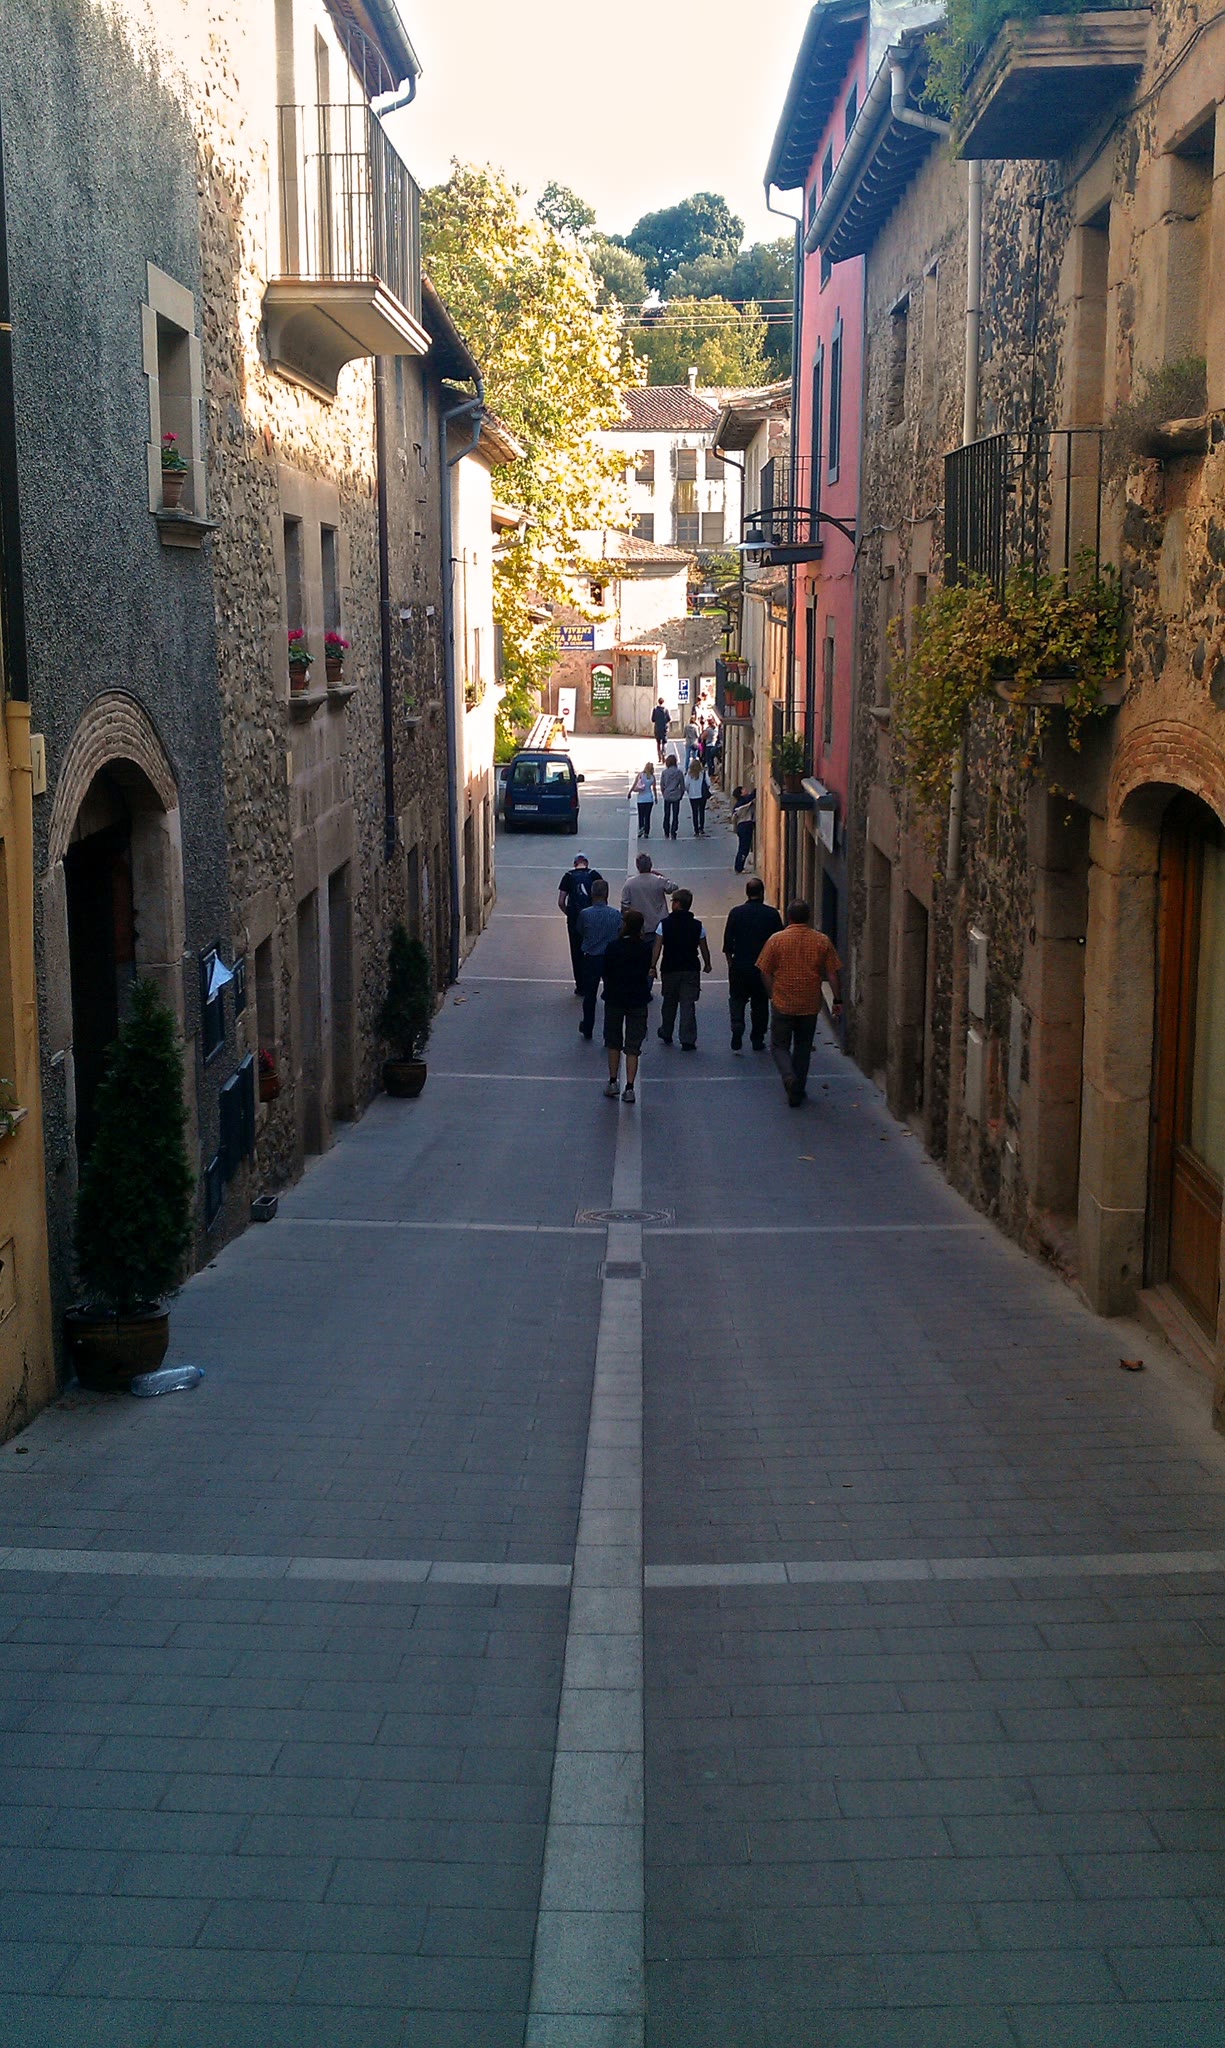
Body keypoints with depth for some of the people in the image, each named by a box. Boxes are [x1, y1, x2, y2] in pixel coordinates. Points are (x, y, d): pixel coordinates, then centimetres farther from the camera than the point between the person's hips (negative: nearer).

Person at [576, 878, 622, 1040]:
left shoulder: (585, 914, -13)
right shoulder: (616, 914, -12)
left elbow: (580, 933, 2)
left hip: (591, 959, 0)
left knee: (589, 995, 17)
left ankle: (587, 1029, 30)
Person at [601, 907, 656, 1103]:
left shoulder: (613, 946, -12)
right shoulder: (646, 948, -7)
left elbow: (605, 972, -4)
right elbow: (647, 972, 3)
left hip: (614, 999, -1)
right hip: (638, 1000, 1)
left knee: (613, 1043, 17)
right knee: (633, 1046, 4)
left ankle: (613, 1082, 17)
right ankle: (629, 1087, -1)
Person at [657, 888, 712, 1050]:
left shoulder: (665, 924, -7)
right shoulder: (697, 925, -4)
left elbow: (657, 947, -8)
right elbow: (704, 949, 0)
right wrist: (707, 964, 17)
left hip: (669, 969, 0)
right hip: (691, 970, 0)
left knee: (669, 1002, 19)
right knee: (688, 1004, 1)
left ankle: (666, 1034, 35)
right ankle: (688, 1041, -4)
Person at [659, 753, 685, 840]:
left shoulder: (664, 772, -6)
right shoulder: (679, 772, -7)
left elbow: (661, 785, 0)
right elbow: (682, 785, -1)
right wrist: (681, 794, 13)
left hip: (667, 796, 1)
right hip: (676, 796, -1)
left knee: (667, 815, 12)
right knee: (675, 816, 5)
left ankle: (666, 834, 18)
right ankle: (673, 834, 0)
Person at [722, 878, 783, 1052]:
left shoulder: (736, 912, -5)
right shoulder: (772, 914, -5)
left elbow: (728, 941, -2)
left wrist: (730, 962, 10)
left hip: (740, 966, 0)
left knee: (737, 999, 15)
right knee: (760, 1003, 11)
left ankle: (737, 1029, -8)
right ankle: (758, 1041, 15)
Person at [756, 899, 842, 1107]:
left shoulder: (776, 940, -6)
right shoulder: (822, 941, -2)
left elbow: (765, 972, -3)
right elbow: (832, 973, 0)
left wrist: (772, 994, 10)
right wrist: (837, 1000, 7)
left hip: (783, 1004, -2)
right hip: (810, 1004, 2)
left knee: (779, 1045, 9)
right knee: (803, 1047, 15)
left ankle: (789, 1077, -17)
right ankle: (798, 1090, 18)